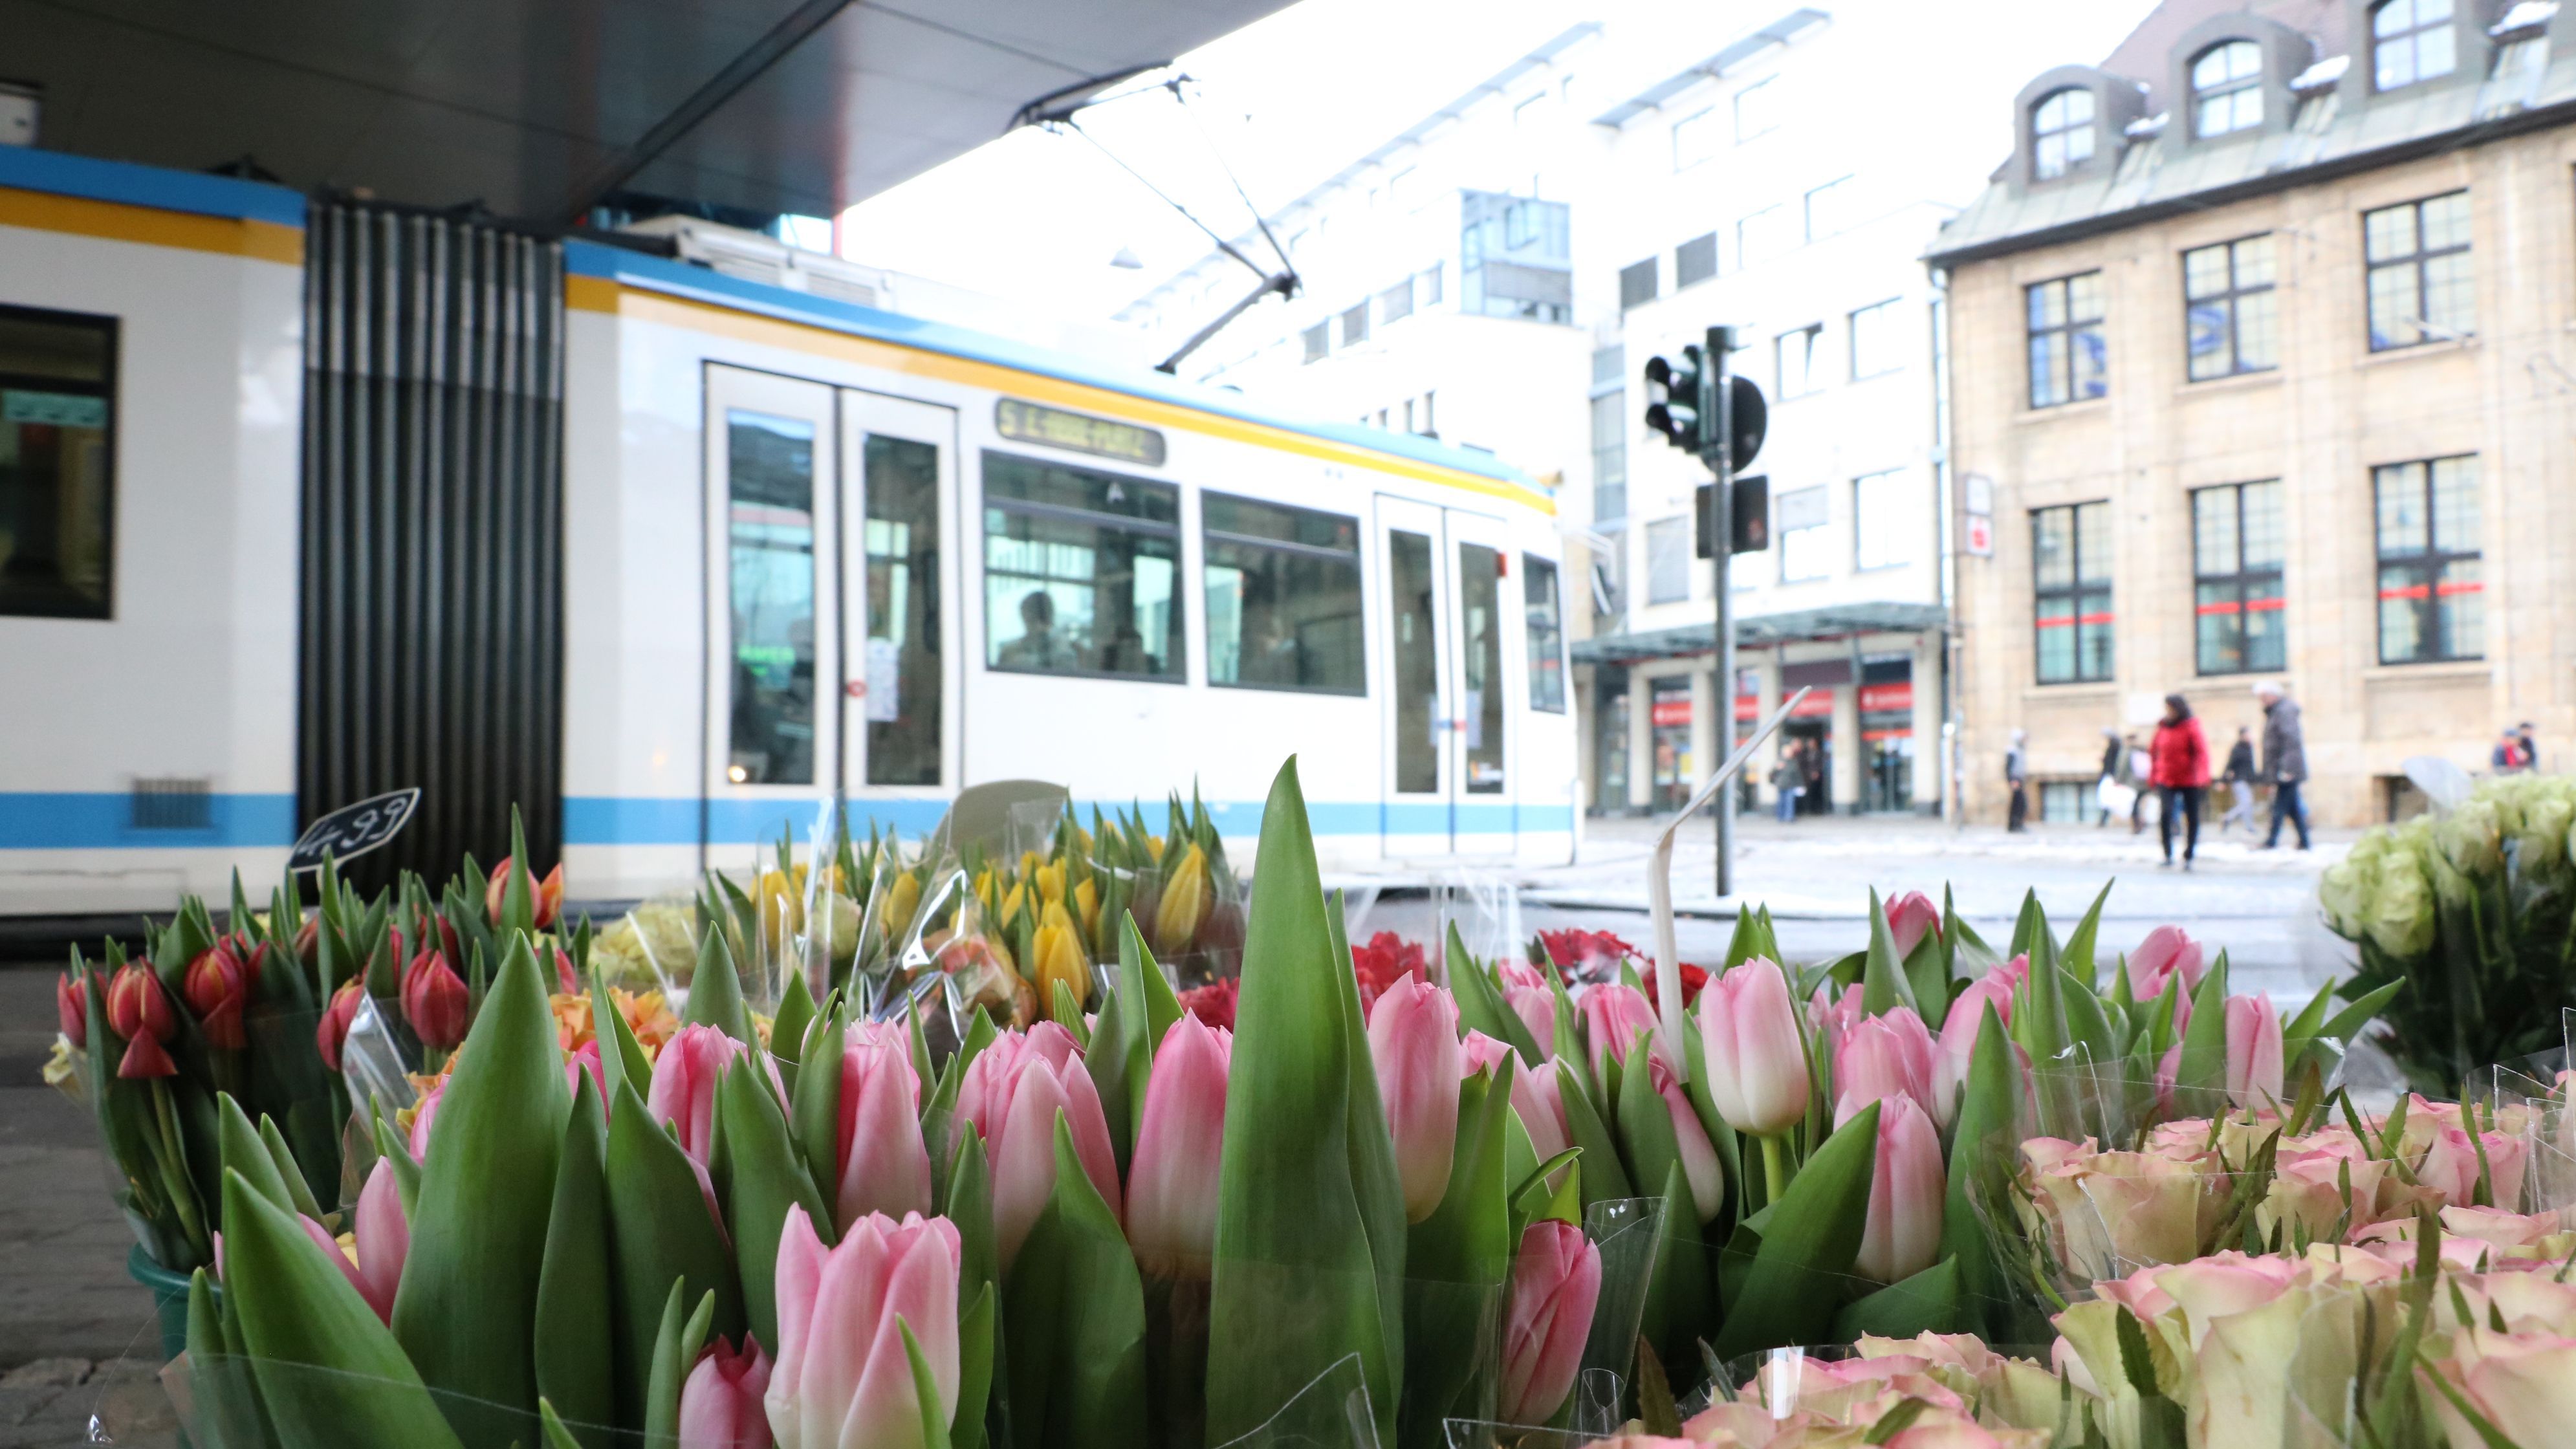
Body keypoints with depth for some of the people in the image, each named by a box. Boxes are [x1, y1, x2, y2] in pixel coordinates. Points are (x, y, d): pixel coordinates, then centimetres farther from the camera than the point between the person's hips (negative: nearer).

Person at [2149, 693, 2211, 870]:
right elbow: (2155, 753, 16)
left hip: (2190, 782, -2)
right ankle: (2168, 854, -6)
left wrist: (2201, 776, -24)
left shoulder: (2192, 728, -5)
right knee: (2165, 814, -17)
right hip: (2167, 781, 2)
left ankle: (2188, 857, 17)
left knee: (2192, 819, 4)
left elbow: (2202, 753, -12)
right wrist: (2153, 775, 15)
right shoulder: (2162, 728, 6)